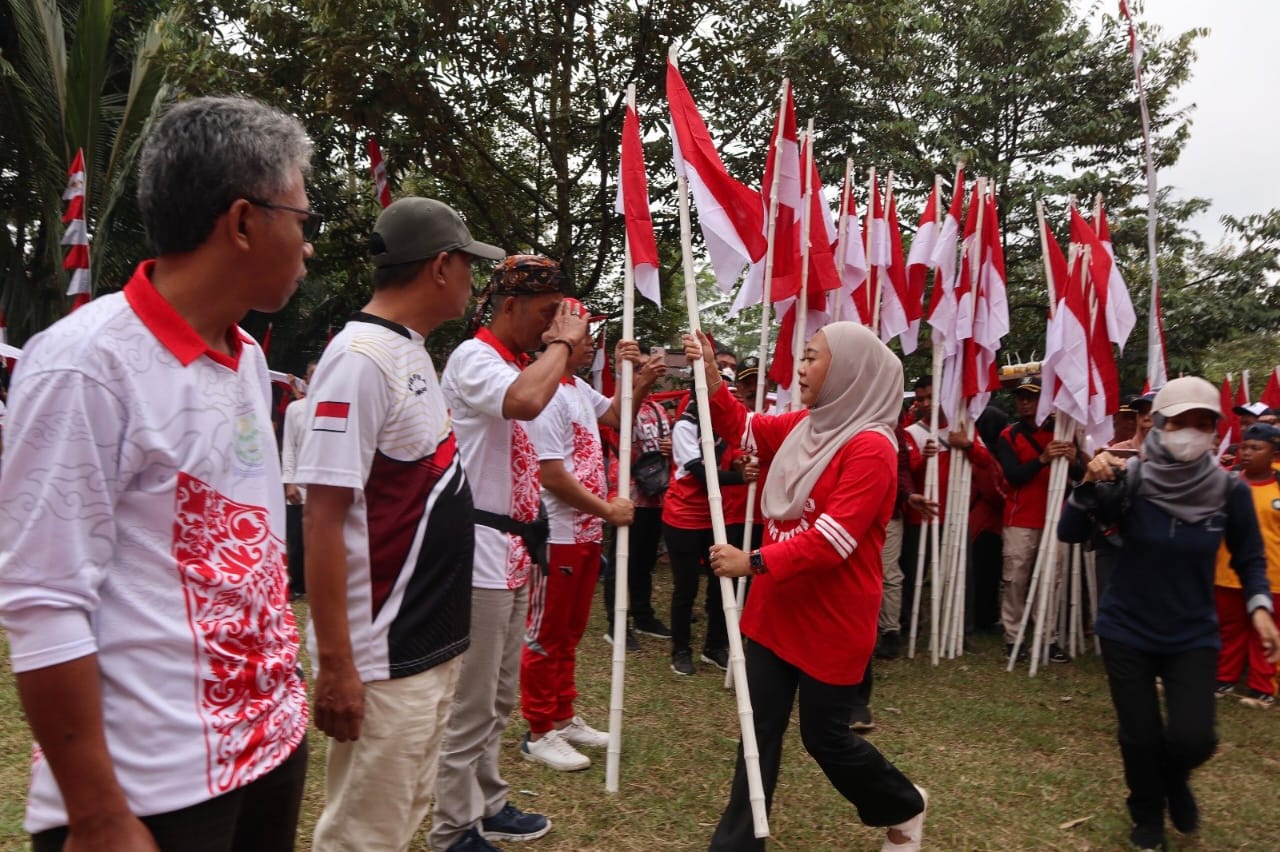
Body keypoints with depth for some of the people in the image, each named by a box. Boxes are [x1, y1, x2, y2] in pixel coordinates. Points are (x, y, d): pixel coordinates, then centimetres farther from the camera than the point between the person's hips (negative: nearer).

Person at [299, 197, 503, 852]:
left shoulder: (413, 351, 10)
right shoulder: (360, 356, -18)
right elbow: (322, 518, -22)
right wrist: (335, 666, -21)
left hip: (435, 644, 9)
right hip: (383, 661, -9)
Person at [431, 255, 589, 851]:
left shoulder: (518, 364, 16)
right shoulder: (474, 357, -11)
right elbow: (525, 402, -35)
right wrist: (563, 344, -21)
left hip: (512, 555, 10)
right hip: (481, 555, -10)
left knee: (499, 700, 19)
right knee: (471, 706, 0)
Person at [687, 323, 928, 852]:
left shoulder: (870, 447, -19)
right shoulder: (803, 426, 5)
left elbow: (833, 540, -26)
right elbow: (744, 429, 19)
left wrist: (755, 563, -32)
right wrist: (710, 379, 3)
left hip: (831, 619, -7)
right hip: (778, 608, 7)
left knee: (824, 736, 9)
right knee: (760, 728, 11)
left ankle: (903, 807, 37)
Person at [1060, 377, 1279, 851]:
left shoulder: (1229, 490, -10)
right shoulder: (1129, 481, -15)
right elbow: (1069, 533, -16)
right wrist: (1090, 485, -30)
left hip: (1193, 636, 1)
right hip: (1126, 631, -1)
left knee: (1193, 739, -10)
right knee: (1140, 738, 3)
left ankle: (1175, 779, 30)